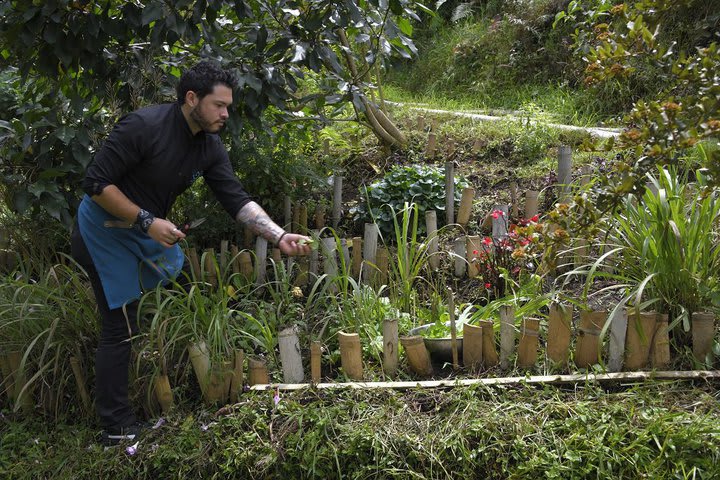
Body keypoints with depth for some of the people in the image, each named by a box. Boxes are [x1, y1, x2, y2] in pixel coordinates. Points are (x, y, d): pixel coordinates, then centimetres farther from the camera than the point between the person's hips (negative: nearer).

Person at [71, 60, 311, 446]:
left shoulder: (210, 147, -4)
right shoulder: (144, 126, -26)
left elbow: (237, 201, -7)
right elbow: (96, 184, -26)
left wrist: (279, 236, -19)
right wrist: (147, 221, -29)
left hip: (147, 230, 8)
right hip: (105, 231, -8)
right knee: (121, 326, -5)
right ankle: (116, 427, 8)